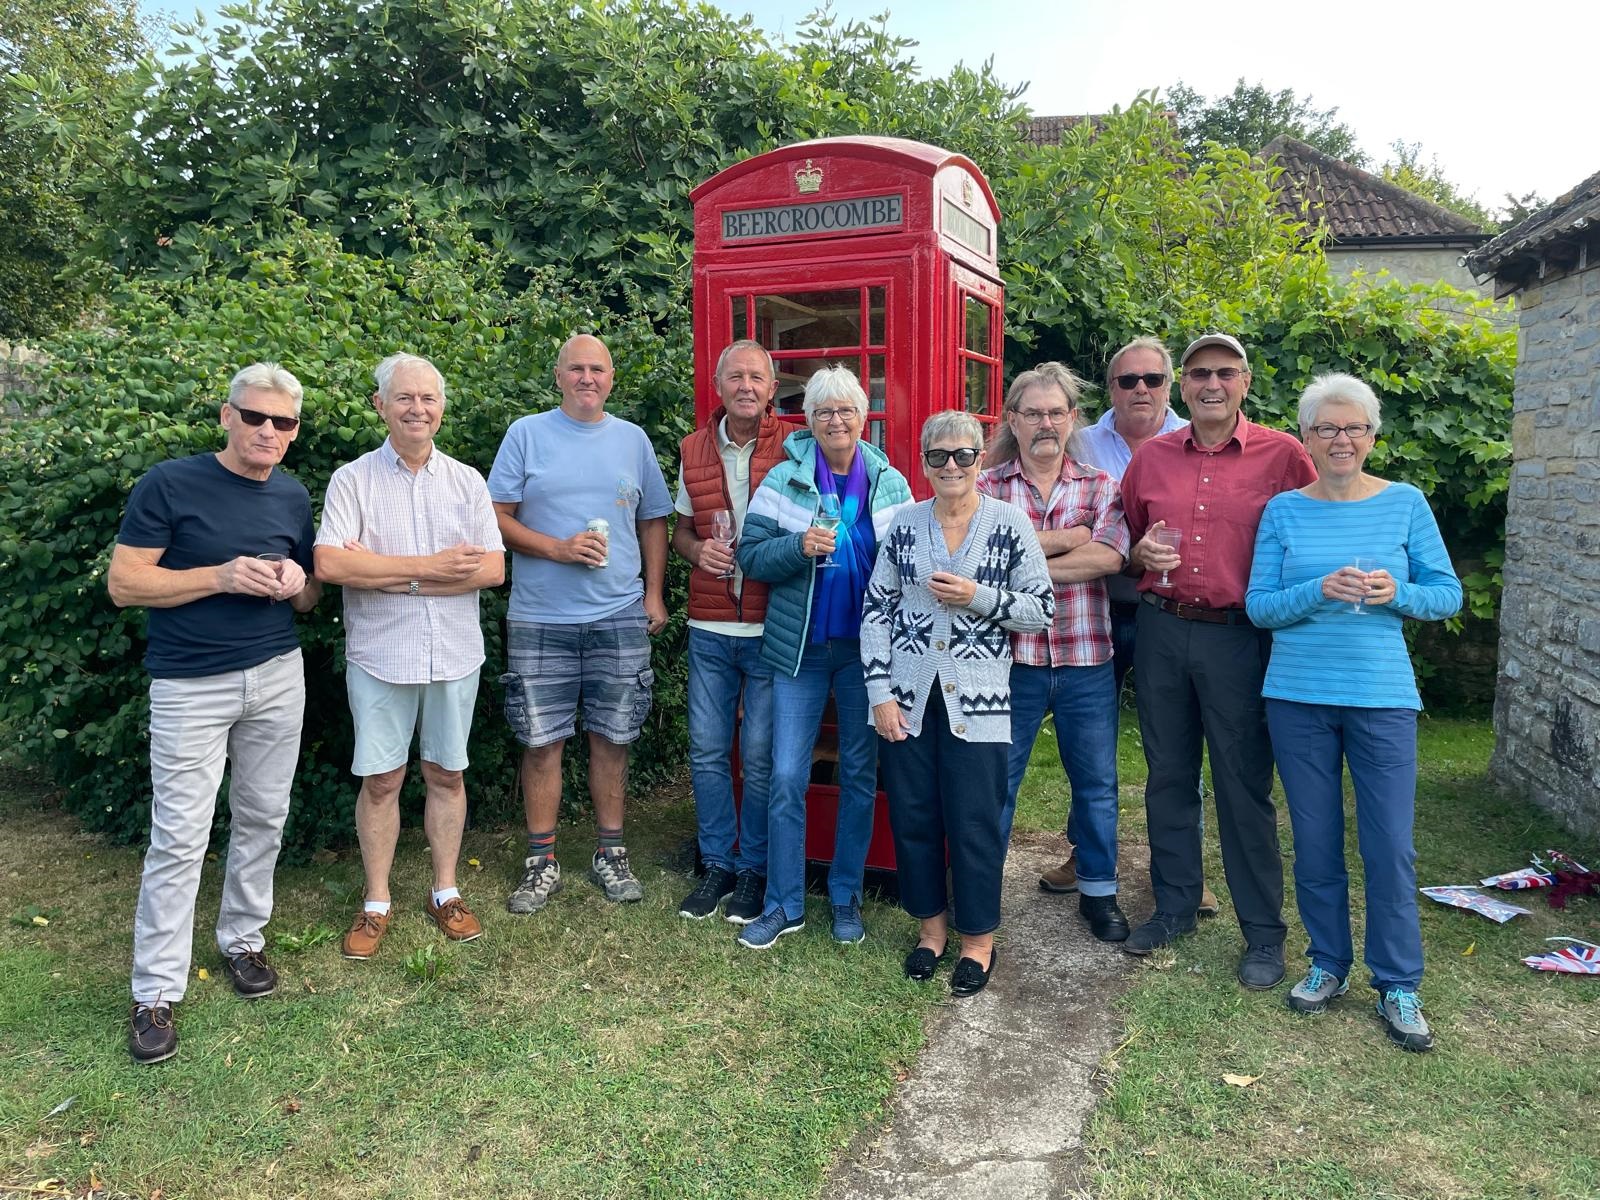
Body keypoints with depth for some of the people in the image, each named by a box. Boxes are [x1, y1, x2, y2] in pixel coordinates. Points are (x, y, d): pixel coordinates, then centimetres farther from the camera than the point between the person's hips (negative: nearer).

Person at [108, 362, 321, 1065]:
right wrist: (223, 575, -20)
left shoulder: (293, 497, 8)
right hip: (191, 685, -4)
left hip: (278, 677, 5)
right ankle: (157, 993, 8)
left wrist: (296, 584, -8)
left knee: (262, 819, 11)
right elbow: (124, 584, -10)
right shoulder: (170, 485, -7)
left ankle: (242, 940, 30)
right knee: (179, 837, -3)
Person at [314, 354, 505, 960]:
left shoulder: (467, 481, 4)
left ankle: (445, 892, 26)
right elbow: (328, 564, -16)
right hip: (379, 655, -2)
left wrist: (386, 574, -13)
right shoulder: (353, 479, -2)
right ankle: (376, 902, 22)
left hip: (454, 654, 2)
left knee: (446, 774, 11)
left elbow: (492, 568, -6)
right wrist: (430, 567, -16)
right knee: (380, 780, 6)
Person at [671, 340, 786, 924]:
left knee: (761, 757, 4)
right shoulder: (695, 450, 7)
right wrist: (698, 550, -5)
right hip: (709, 628, 4)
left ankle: (754, 869, 21)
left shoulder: (793, 448, -5)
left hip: (771, 628, -3)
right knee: (706, 751, 9)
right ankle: (717, 864, 25)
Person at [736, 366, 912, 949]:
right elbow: (750, 555, -3)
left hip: (866, 649, 2)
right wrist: (800, 546, -22)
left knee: (860, 775, 10)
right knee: (786, 778, -1)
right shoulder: (785, 478, -2)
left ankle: (846, 897, 26)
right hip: (800, 648, -1)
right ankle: (783, 904, 15)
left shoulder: (891, 483, 2)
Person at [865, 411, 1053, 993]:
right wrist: (881, 693, -3)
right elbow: (876, 611, 4)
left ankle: (978, 939, 23)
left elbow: (1041, 611, -1)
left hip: (976, 700, -2)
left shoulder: (1010, 525, -2)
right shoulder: (904, 524, 4)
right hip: (908, 699, 3)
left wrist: (978, 597, -16)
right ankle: (932, 923, 31)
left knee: (975, 824, 3)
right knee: (912, 816, 10)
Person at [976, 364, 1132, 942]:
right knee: (994, 780, 9)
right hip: (1011, 657, -1)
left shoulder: (1100, 486, 5)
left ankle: (1098, 890, 32)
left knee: (1096, 781, 13)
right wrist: (1065, 538, -14)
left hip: (1087, 660, 2)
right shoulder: (988, 486, 2)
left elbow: (1108, 557, -13)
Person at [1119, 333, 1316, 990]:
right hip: (1161, 632, 4)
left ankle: (1264, 932, 17)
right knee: (1168, 775, 13)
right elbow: (1122, 540, 18)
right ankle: (1174, 906, 29)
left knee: (1245, 784, 3)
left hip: (1239, 636, -3)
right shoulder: (1150, 457, 7)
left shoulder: (1283, 455, -3)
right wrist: (1141, 553, -4)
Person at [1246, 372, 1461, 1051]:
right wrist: (1319, 592, -18)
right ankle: (1328, 965, 26)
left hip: (1382, 696, -1)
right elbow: (1258, 605, -1)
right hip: (1299, 696, 1)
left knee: (1390, 847, 0)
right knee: (1315, 842, 9)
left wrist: (1397, 593, -17)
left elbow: (1448, 594, 3)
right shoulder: (1284, 511, 3)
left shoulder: (1406, 504, 2)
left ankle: (1398, 986, 16)